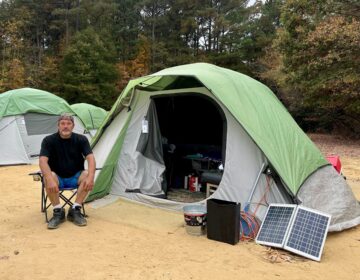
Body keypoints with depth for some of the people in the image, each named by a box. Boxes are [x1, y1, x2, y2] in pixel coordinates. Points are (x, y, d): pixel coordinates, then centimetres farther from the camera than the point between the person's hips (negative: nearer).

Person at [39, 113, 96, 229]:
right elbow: (43, 161, -23)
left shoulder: (81, 139, -8)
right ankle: (58, 212, -18)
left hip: (75, 177, 1)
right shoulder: (49, 140, -10)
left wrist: (90, 177, -39)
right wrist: (50, 179, -41)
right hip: (58, 178, -1)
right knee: (48, 178, -33)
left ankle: (75, 210, -18)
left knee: (87, 175, -30)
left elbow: (90, 158, -20)